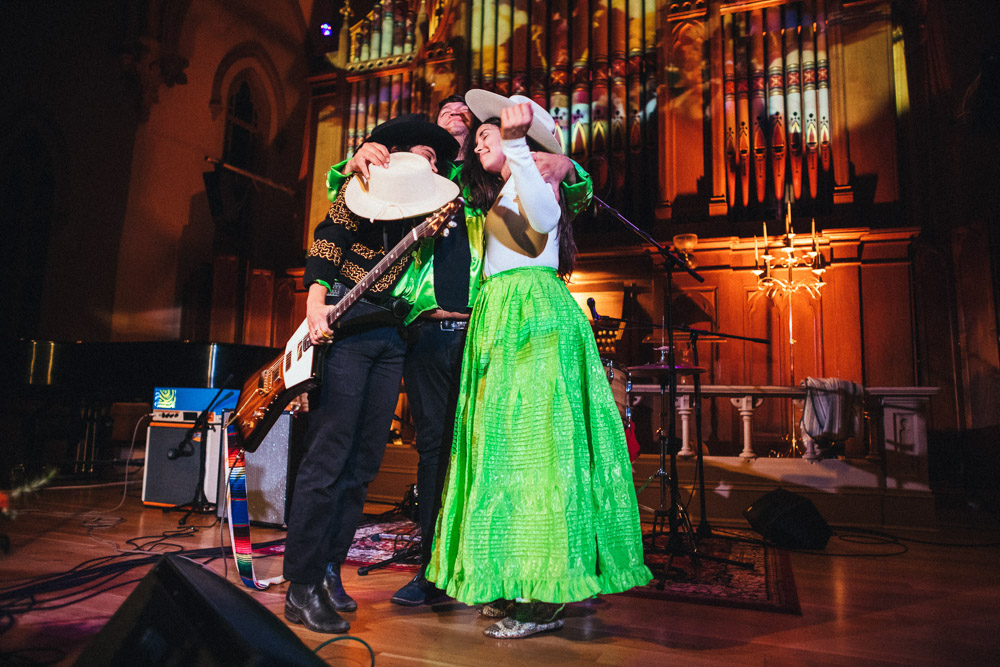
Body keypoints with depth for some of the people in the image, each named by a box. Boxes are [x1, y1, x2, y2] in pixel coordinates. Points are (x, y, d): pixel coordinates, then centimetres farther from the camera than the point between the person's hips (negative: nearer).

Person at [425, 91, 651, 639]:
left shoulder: (536, 175, 2)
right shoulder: (495, 198, 27)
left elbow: (544, 215, -21)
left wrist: (515, 141, -27)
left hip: (535, 321, -9)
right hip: (499, 324, 9)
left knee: (533, 442, -13)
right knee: (503, 444, 5)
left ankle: (546, 596, -8)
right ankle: (514, 582, 11)